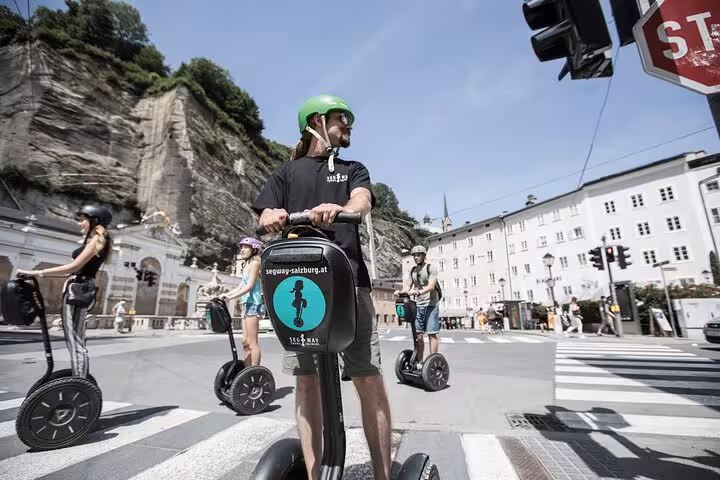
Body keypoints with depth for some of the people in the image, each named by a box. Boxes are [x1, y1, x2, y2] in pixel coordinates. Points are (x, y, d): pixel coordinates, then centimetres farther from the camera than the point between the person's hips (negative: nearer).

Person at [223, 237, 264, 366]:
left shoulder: (254, 263, -6)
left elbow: (250, 286, -15)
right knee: (245, 341, 11)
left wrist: (231, 297, -17)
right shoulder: (247, 264, 20)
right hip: (247, 304, 9)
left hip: (253, 304, -9)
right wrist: (225, 294, 12)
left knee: (252, 342, -8)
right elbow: (241, 287, 19)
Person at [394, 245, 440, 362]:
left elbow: (431, 286, -18)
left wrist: (418, 292, -35)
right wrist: (400, 291, -16)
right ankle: (419, 361, 13)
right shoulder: (413, 270, 14)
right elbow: (407, 286, 7)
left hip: (430, 305, -5)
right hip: (417, 305, 5)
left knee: (431, 334, -4)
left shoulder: (431, 268, -4)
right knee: (418, 334, 6)